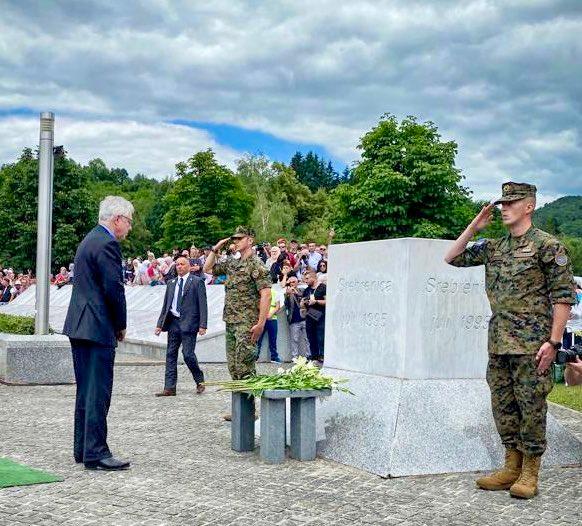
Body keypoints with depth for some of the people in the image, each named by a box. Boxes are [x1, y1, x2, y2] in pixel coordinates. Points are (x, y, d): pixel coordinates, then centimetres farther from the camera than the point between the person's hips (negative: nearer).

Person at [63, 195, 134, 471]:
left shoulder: (91, 239, 18)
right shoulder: (106, 243, -13)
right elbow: (114, 288, -18)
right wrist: (121, 325, -4)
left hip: (79, 326, 10)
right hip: (98, 329, -10)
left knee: (86, 392, 15)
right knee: (98, 392, -7)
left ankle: (82, 449, 21)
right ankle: (96, 453, -4)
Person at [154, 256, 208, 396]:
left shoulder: (197, 282, -1)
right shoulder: (171, 283, 16)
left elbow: (202, 304, -6)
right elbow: (165, 305, 18)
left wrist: (202, 325, -14)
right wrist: (160, 324, 11)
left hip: (188, 323, -6)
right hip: (173, 323, 6)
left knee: (188, 354, -10)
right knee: (170, 355, 4)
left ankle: (200, 381, 13)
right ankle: (169, 388, 7)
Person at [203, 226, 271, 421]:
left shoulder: (256, 264, -9)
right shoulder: (231, 263, 15)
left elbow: (266, 294, -16)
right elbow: (208, 268, 27)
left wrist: (260, 323, -21)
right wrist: (215, 250, 13)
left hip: (246, 324, -9)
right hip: (231, 322, 9)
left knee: (245, 367, -9)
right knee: (233, 366, 11)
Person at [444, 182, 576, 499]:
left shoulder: (547, 246, -5)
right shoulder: (494, 247, 14)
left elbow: (563, 296, -8)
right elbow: (452, 258, 20)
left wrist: (553, 342, -15)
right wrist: (473, 228, 8)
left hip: (531, 342, -7)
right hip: (498, 342, 7)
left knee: (531, 406, -2)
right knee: (503, 405, 11)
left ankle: (529, 474, 7)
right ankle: (511, 468, 21)